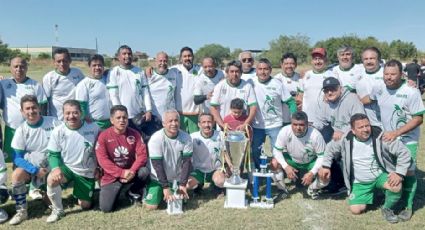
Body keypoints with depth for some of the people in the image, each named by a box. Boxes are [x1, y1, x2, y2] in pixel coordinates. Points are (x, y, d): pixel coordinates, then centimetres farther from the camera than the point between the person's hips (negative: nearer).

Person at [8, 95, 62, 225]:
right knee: (17, 174, -28)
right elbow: (17, 158, -8)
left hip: (53, 165, 0)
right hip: (31, 166, 0)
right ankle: (21, 211, -11)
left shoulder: (53, 122, -8)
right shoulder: (21, 130, -6)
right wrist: (36, 170, -23)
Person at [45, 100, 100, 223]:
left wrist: (99, 168, -3)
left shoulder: (93, 128, -15)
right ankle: (58, 210, -9)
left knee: (85, 205, 6)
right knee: (52, 179, -34)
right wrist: (56, 167, -27)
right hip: (67, 167, 0)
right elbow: (53, 154, -7)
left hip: (86, 172, 1)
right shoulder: (58, 131, -15)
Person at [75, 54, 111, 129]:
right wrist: (87, 122, -14)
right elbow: (81, 106, -11)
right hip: (93, 124, -5)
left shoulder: (107, 80, 9)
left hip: (110, 123, 5)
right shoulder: (84, 84, -7)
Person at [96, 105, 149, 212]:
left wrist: (132, 171, -28)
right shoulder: (103, 136, -11)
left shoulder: (134, 134, -6)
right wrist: (122, 173, -24)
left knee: (144, 171, -31)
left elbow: (142, 154, -12)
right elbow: (103, 160, -16)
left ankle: (133, 193, 2)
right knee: (106, 208, -14)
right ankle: (116, 192, 22)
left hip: (130, 172, 2)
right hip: (112, 176, -1)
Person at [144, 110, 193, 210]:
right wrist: (165, 187, -23)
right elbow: (157, 165, -22)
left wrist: (183, 184, -17)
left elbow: (187, 162, -12)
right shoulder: (156, 139, -23)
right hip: (157, 178, -3)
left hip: (177, 178, 3)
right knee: (151, 206, -10)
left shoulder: (186, 137, -14)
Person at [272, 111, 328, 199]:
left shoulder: (315, 135, -30)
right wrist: (286, 166, -31)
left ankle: (312, 189, 11)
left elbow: (322, 156, -20)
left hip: (311, 163, -1)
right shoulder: (285, 131, -27)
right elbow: (277, 150, -18)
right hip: (292, 160, 1)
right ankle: (282, 189, 1)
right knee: (274, 163, -26)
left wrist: (312, 173, -30)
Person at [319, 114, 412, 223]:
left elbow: (403, 152, -16)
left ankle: (387, 208, 1)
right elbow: (330, 149, 7)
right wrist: (325, 166, -1)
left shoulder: (380, 137, -18)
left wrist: (399, 173, -24)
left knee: (396, 186, -33)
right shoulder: (346, 140, -12)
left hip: (380, 175, -2)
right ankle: (370, 194, 26)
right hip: (359, 182, 2)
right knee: (355, 210, -8)